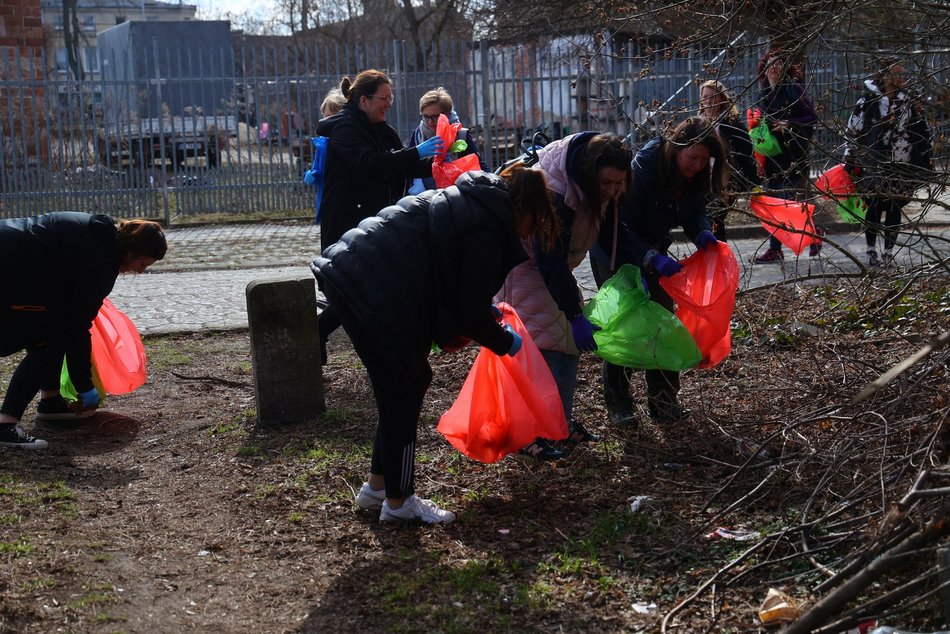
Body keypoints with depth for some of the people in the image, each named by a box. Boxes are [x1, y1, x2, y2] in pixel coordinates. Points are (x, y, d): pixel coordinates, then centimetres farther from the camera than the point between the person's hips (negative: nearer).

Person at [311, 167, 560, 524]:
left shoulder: (469, 200, 19)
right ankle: (398, 501, 15)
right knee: (403, 393, 3)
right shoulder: (491, 229, -10)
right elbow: (471, 313, -9)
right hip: (371, 290, -10)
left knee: (412, 380, 19)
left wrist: (485, 310, 32)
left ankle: (377, 486, 28)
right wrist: (505, 343, 8)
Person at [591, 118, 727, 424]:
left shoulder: (694, 176, -14)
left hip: (653, 251, 6)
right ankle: (617, 405, 5)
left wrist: (702, 233, -24)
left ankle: (663, 400, 11)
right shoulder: (641, 169, -34)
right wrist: (652, 259, -44)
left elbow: (695, 212, -1)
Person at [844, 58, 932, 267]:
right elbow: (853, 131, -2)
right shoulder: (868, 101, -5)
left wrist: (925, 162, 9)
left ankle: (888, 252, 16)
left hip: (901, 166, 3)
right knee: (874, 209, 3)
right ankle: (871, 251, 15)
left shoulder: (908, 101, 6)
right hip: (874, 165, -3)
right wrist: (851, 161, -4)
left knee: (894, 209, 6)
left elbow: (922, 132, 12)